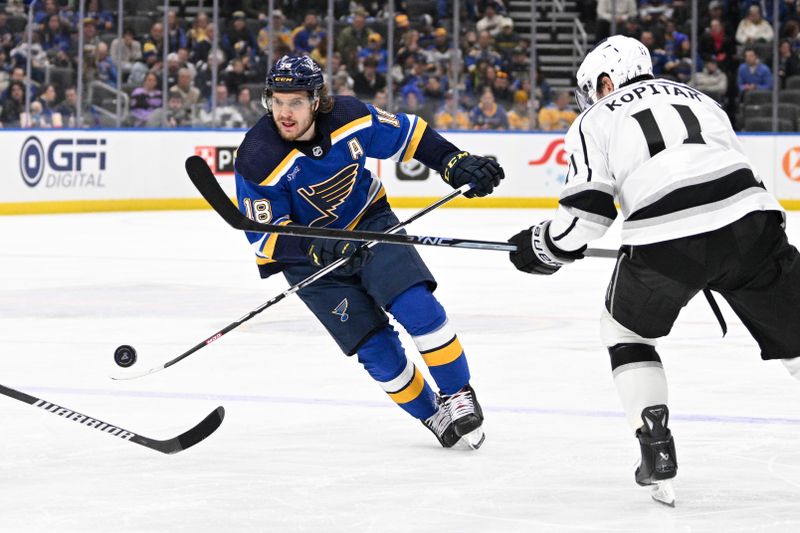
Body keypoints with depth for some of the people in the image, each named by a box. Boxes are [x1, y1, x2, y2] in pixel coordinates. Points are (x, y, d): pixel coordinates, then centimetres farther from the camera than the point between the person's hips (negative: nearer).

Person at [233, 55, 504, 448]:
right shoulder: (257, 161, -25)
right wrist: (317, 249, -38)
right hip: (310, 255, -2)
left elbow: (407, 135, 1)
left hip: (368, 222, 2)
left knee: (417, 305, -19)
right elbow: (266, 240, -22)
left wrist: (456, 163, -7)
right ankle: (432, 416, 13)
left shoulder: (349, 117, -18)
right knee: (374, 344, -9)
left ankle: (458, 395, 1)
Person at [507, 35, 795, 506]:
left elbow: (586, 214, 10)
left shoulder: (596, 120, 19)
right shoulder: (699, 99, 31)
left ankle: (657, 447, 14)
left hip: (665, 243, -2)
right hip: (750, 220, 2)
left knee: (627, 330, 25)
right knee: (790, 333, 13)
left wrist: (539, 248, 28)